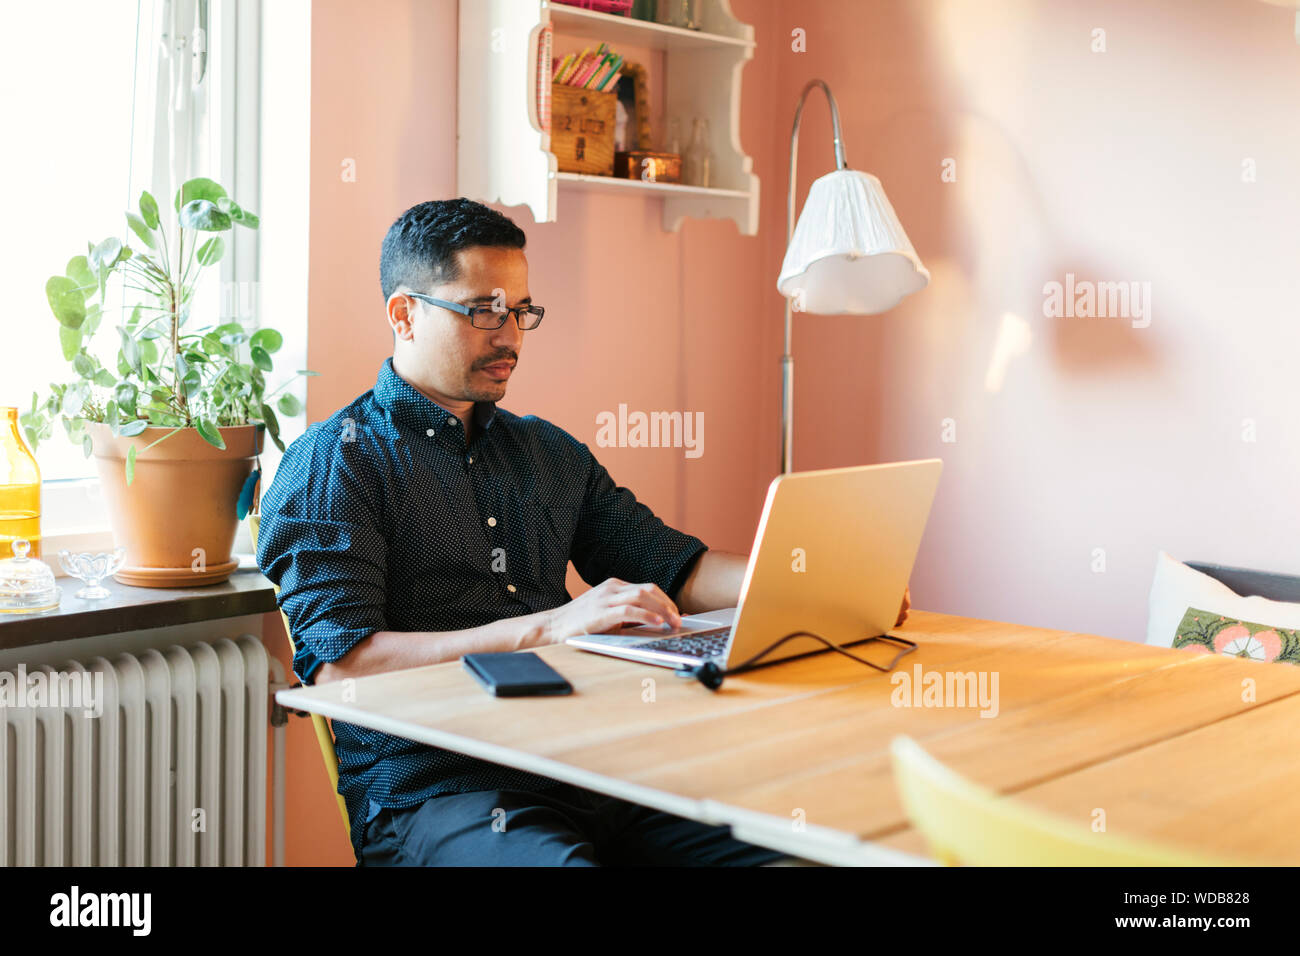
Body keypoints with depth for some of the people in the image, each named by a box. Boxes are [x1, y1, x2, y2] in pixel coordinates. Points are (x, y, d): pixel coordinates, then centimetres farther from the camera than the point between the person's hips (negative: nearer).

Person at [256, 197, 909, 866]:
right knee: (558, 857, -37)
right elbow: (340, 667, -12)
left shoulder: (550, 453, 22)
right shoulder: (332, 462, 0)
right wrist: (548, 627, -17)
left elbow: (671, 568, 20)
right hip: (434, 790, -5)